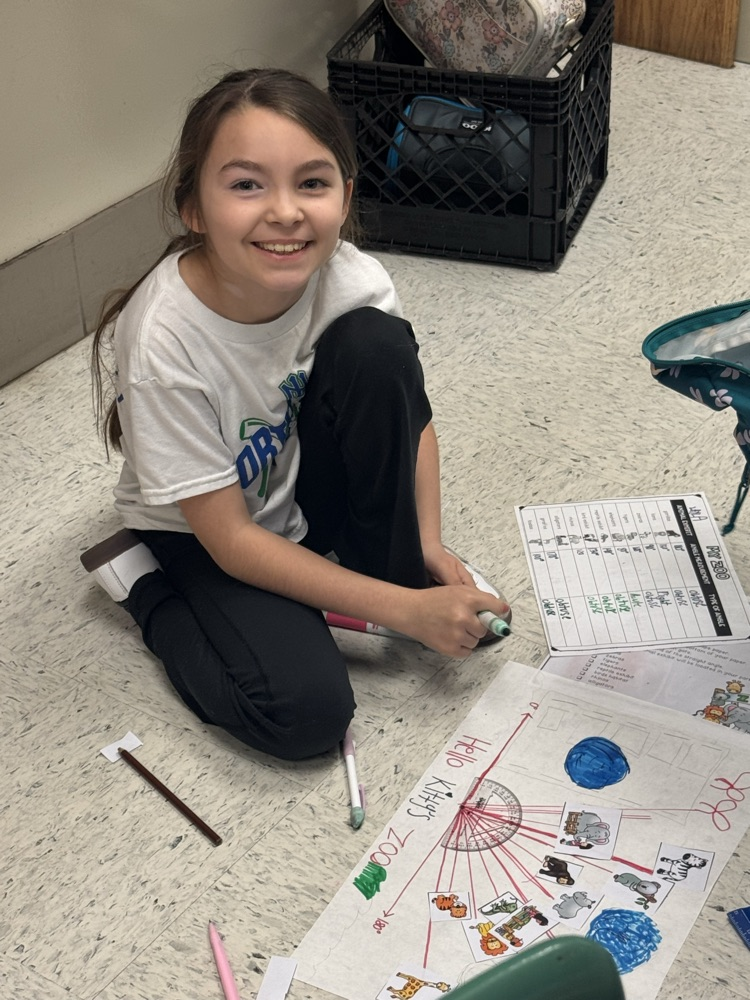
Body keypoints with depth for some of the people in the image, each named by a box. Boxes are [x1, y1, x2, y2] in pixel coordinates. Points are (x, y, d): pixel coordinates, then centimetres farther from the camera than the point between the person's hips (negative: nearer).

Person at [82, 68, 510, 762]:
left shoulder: (349, 279, -23)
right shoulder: (164, 346, -33)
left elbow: (408, 412, -2)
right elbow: (229, 537, -25)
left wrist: (427, 544, -15)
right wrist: (405, 610, -26)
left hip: (308, 483, 4)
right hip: (203, 532, -4)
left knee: (376, 344, -23)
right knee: (306, 712, -23)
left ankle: (390, 571, -4)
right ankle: (141, 581, 3)